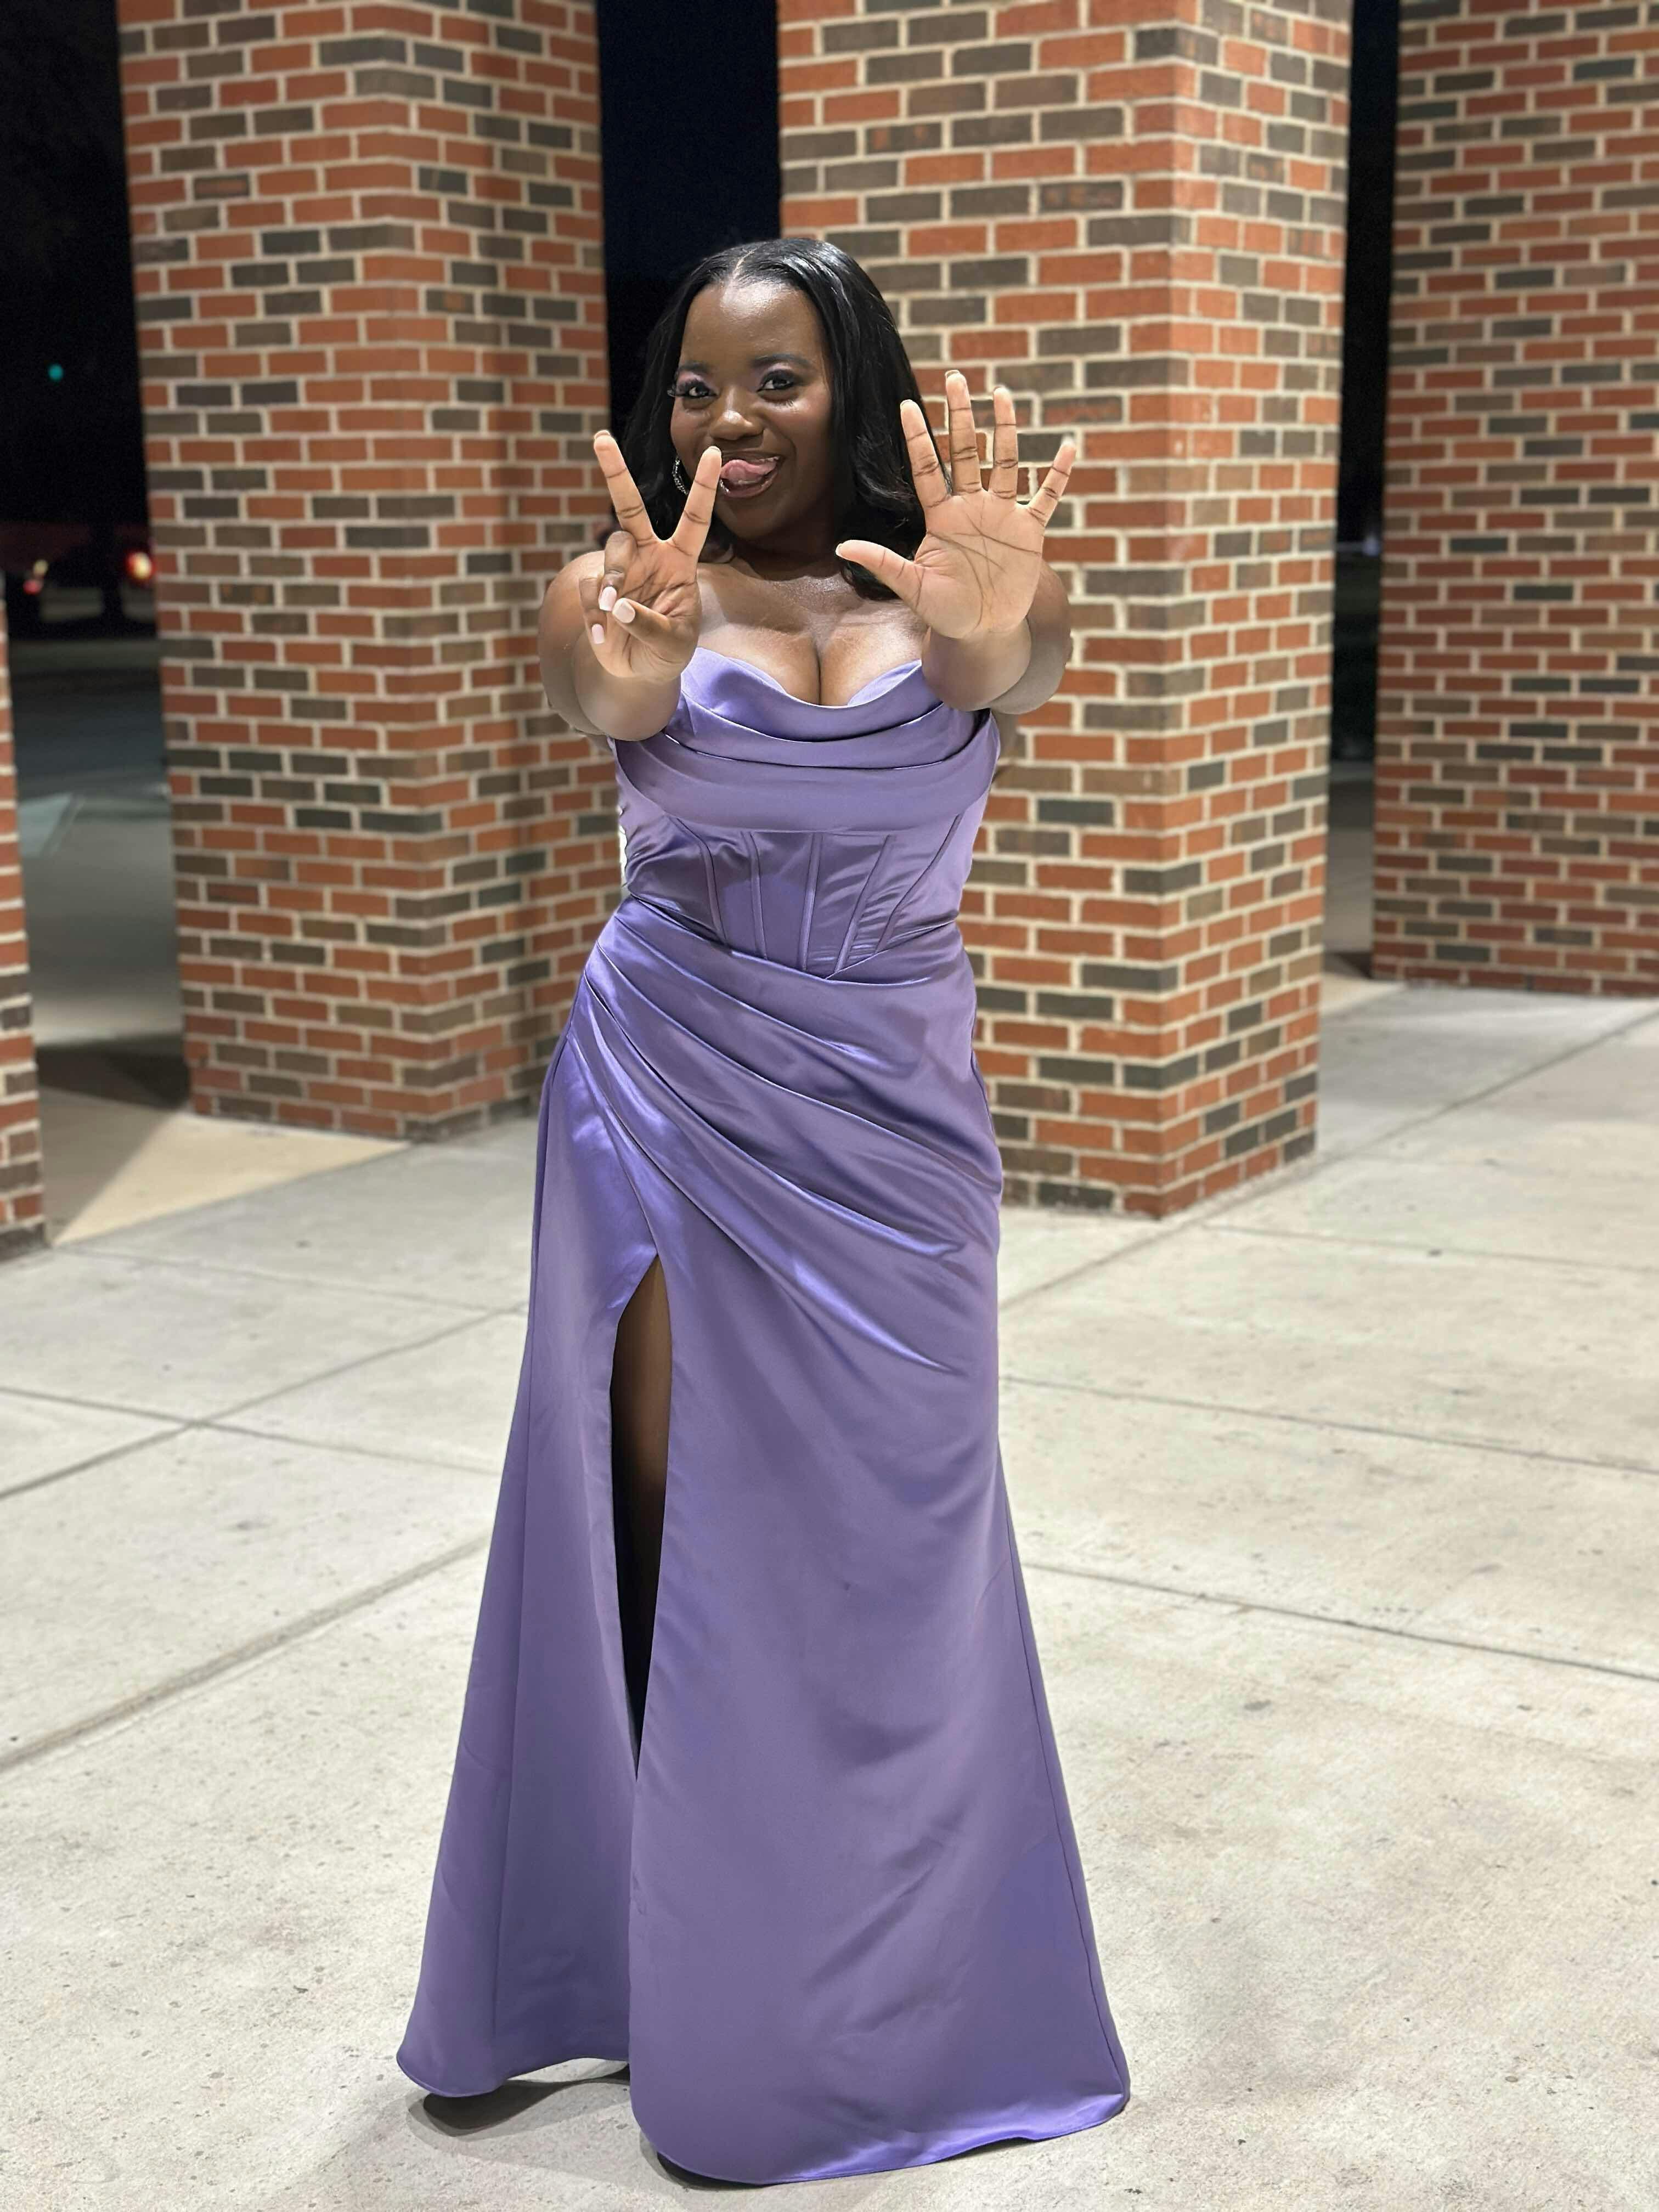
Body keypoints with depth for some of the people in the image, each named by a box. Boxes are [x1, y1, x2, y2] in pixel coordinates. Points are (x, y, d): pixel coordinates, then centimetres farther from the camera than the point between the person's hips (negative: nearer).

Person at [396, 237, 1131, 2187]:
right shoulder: (641, 584, -5)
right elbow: (590, 686, -29)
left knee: (886, 1523, 9)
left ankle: (887, 1968, 28)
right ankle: (683, 1949, 19)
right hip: (672, 1087, 0)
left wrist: (992, 635, -54)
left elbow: (1016, 665, -29)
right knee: (671, 1496, 3)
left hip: (889, 1098, 1)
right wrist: (615, 675, -55)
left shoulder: (950, 573, -5)